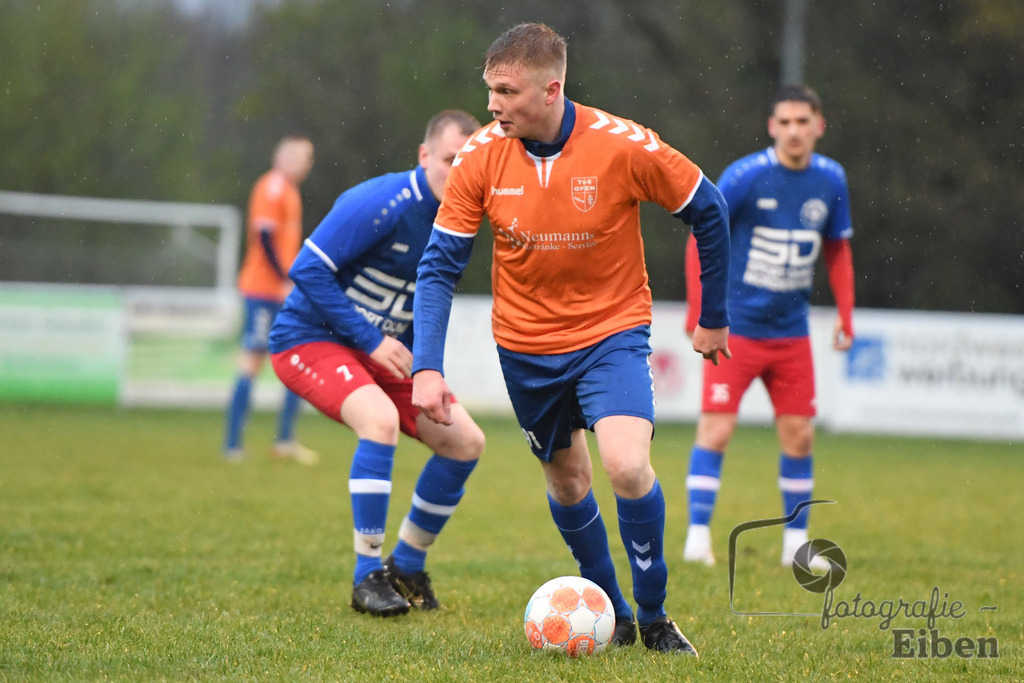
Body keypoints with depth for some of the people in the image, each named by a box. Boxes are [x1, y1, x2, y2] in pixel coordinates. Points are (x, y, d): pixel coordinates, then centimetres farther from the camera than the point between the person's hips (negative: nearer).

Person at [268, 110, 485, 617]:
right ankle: (367, 577, -24)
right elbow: (308, 270, -25)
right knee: (381, 419, -34)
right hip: (308, 340, -8)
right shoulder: (380, 204, -23)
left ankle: (407, 567, 16)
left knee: (465, 441, 1)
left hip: (383, 350, 8)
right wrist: (372, 340, -25)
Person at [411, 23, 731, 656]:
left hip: (612, 330, -3)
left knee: (629, 466, -22)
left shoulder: (624, 147, -20)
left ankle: (653, 616, -2)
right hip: (526, 346, 3)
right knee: (566, 481, 14)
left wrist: (714, 317, 3)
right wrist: (427, 367, -18)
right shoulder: (480, 158, -14)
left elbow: (707, 211, -5)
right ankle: (611, 615, 36)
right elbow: (440, 265, -7)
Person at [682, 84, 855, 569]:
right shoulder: (744, 177, -14)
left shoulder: (830, 180, 1)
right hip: (736, 326, -4)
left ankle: (796, 543, 16)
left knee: (799, 435, 5)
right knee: (715, 430, -11)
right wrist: (698, 311, -11)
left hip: (791, 332, 4)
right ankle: (697, 537, -6)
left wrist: (845, 316, 8)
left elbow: (837, 251, 14)